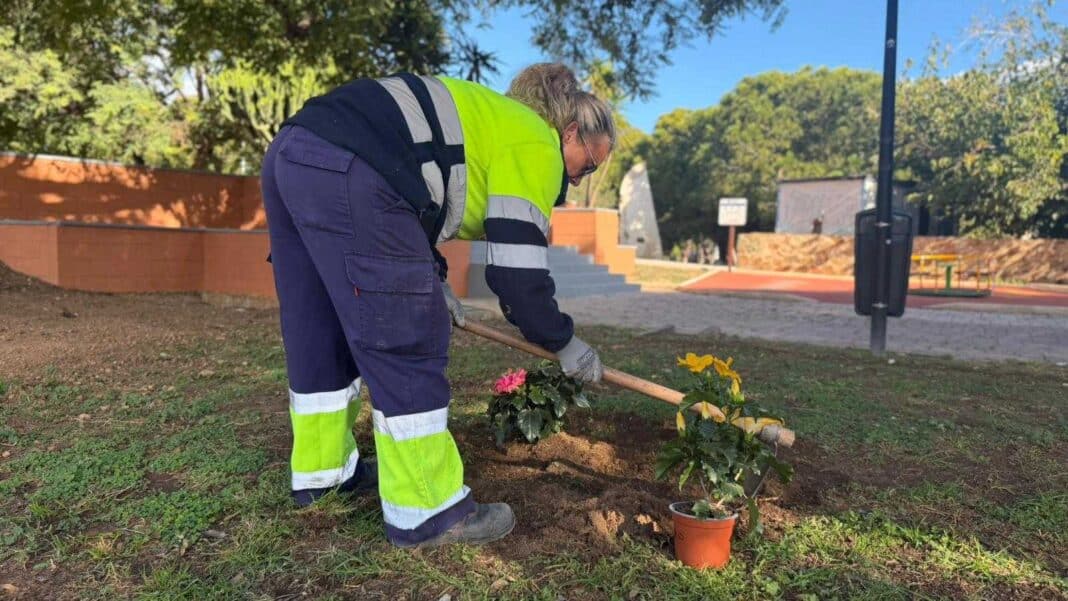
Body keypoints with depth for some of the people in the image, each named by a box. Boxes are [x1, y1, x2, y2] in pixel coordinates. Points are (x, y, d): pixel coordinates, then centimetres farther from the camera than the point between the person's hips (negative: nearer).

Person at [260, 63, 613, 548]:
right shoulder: (536, 144, 2)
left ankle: (320, 470, 34)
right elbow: (517, 271, -6)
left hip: (292, 155, 10)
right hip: (347, 177, -10)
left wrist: (430, 285, 26)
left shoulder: (491, 120, 29)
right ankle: (426, 511, 7)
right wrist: (566, 345, 8)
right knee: (406, 345, -3)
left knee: (321, 334, 18)